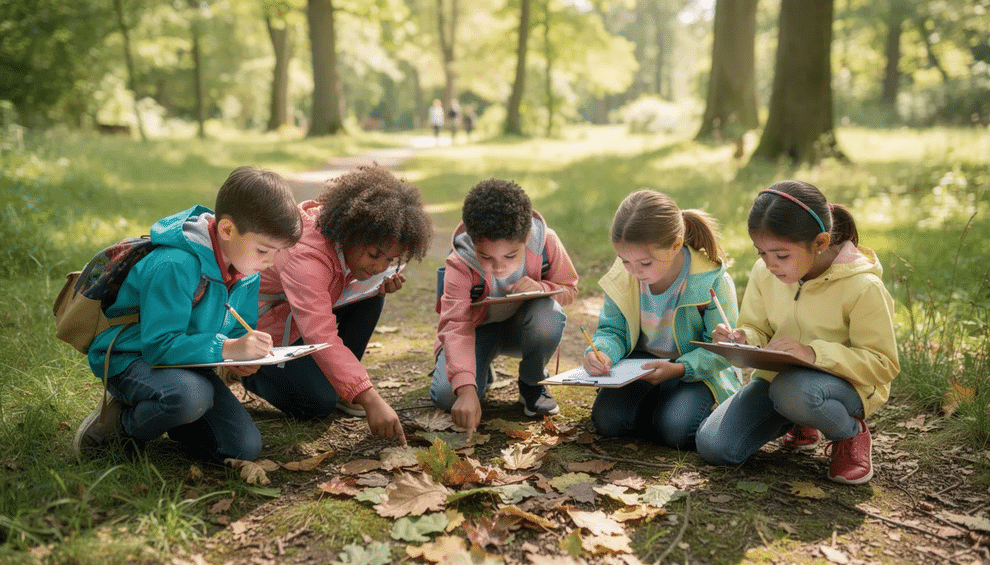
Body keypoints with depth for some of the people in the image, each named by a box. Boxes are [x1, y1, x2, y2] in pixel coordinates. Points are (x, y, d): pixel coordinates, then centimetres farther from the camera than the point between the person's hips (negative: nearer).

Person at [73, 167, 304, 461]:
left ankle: (163, 415, 15)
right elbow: (159, 345, -30)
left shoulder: (245, 270, -2)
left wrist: (244, 354, -15)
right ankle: (125, 422, -8)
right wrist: (226, 348, -36)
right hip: (131, 358, -7)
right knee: (191, 396, -41)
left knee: (244, 448, -7)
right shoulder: (174, 266, -29)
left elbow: (238, 329, 9)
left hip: (185, 363, 8)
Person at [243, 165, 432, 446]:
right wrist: (370, 400, -54)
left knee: (370, 295, -11)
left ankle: (342, 386, 1)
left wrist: (381, 283, -18)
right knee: (317, 404, -18)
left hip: (308, 307, 8)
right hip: (260, 322, -8)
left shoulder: (352, 240, -15)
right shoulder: (306, 257, -41)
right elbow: (322, 337, -49)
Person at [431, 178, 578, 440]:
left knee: (549, 315, -36)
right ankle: (482, 372, 14)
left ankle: (532, 383, -5)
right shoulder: (460, 266, -30)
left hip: (521, 328, 1)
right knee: (447, 395, -25)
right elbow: (456, 327, -38)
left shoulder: (546, 243, -25)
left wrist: (541, 288, -33)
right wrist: (466, 391, -52)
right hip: (478, 329, -1)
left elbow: (569, 289, -7)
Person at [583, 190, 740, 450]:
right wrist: (601, 352, -25)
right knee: (607, 421, -18)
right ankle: (653, 403, 12)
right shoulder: (622, 277, -11)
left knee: (677, 430, -28)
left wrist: (678, 369, -35)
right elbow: (612, 329, 0)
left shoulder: (712, 282, -22)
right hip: (642, 360, 4)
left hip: (698, 368, -3)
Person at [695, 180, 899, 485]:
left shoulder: (862, 287, -20)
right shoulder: (764, 273, -5)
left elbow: (884, 364, -18)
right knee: (712, 447, -11)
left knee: (792, 390, -41)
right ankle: (800, 422, 17)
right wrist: (740, 340, -20)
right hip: (777, 377, 6)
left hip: (844, 383, -5)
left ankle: (851, 433, -4)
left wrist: (815, 353, -33)